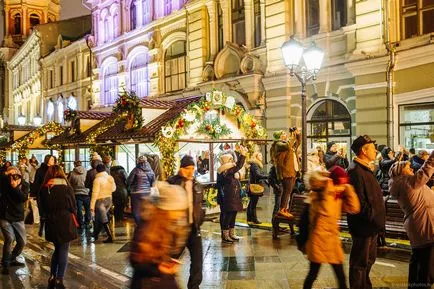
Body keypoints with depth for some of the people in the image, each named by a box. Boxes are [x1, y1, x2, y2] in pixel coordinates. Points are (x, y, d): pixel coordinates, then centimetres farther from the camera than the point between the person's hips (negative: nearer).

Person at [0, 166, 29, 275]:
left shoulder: (24, 187, 0)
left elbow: (24, 198, -18)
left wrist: (15, 188, -24)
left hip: (18, 218, 2)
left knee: (22, 242, 3)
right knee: (9, 239, -18)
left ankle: (12, 259, 29)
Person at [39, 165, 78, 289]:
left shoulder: (44, 189, 1)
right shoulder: (66, 187, -10)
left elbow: (43, 207, 9)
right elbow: (73, 207, -4)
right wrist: (72, 216, 14)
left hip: (51, 223, 4)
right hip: (65, 223, -4)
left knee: (57, 249, 21)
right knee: (63, 251, 5)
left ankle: (52, 277, 19)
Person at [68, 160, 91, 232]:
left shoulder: (72, 173, -6)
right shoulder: (86, 172, -5)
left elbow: (69, 184, 3)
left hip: (77, 194, 0)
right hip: (86, 193, 0)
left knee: (79, 210, 7)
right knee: (88, 209, 12)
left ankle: (81, 224, 9)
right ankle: (87, 224, 14)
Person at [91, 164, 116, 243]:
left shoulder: (97, 180, -15)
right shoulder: (110, 178, 2)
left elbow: (95, 193, -17)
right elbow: (113, 189, 14)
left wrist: (92, 206, -15)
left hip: (100, 200, -6)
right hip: (109, 199, 7)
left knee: (104, 220, -2)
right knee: (98, 218, 20)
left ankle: (110, 237, -3)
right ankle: (95, 235, 31)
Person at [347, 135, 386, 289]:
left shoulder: (365, 168, 14)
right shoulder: (356, 171, -20)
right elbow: (359, 202, -26)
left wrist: (378, 219, 16)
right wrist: (374, 218, -22)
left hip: (371, 224, 11)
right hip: (364, 225, -11)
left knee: (369, 259, 23)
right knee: (360, 262, 3)